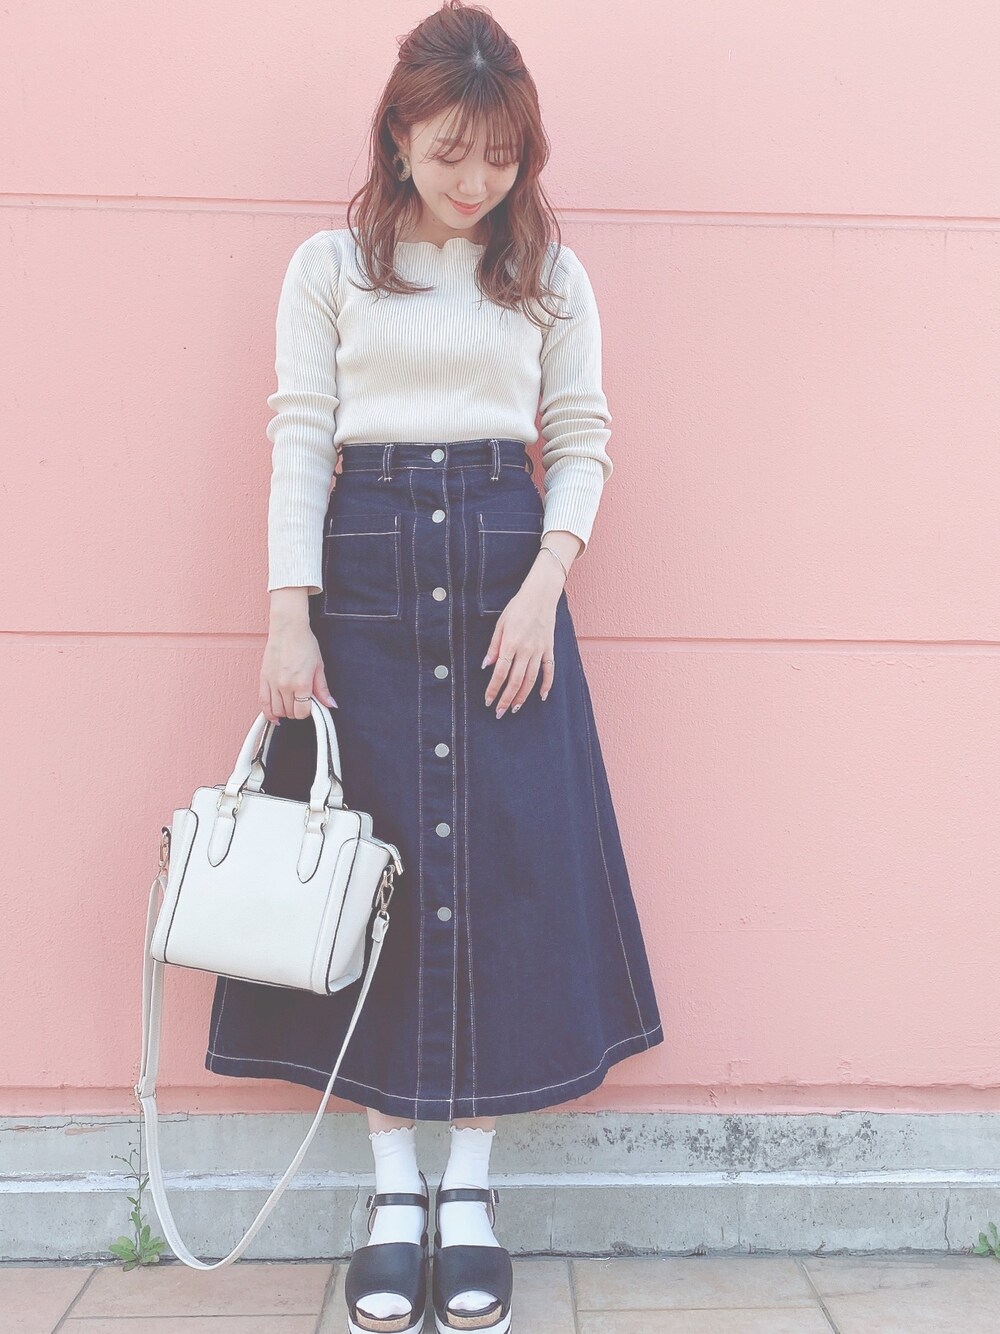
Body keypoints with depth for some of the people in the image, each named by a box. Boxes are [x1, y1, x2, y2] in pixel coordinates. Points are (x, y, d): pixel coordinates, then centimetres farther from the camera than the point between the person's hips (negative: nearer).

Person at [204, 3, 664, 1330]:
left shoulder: (550, 272, 11)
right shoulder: (329, 265, 8)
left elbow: (581, 440, 7)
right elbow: (300, 439, 2)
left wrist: (545, 585, -9)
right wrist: (289, 614, -8)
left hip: (505, 563, 1)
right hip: (363, 568, 0)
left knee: (508, 859, -2)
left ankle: (472, 1186, 12)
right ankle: (394, 1182, 13)